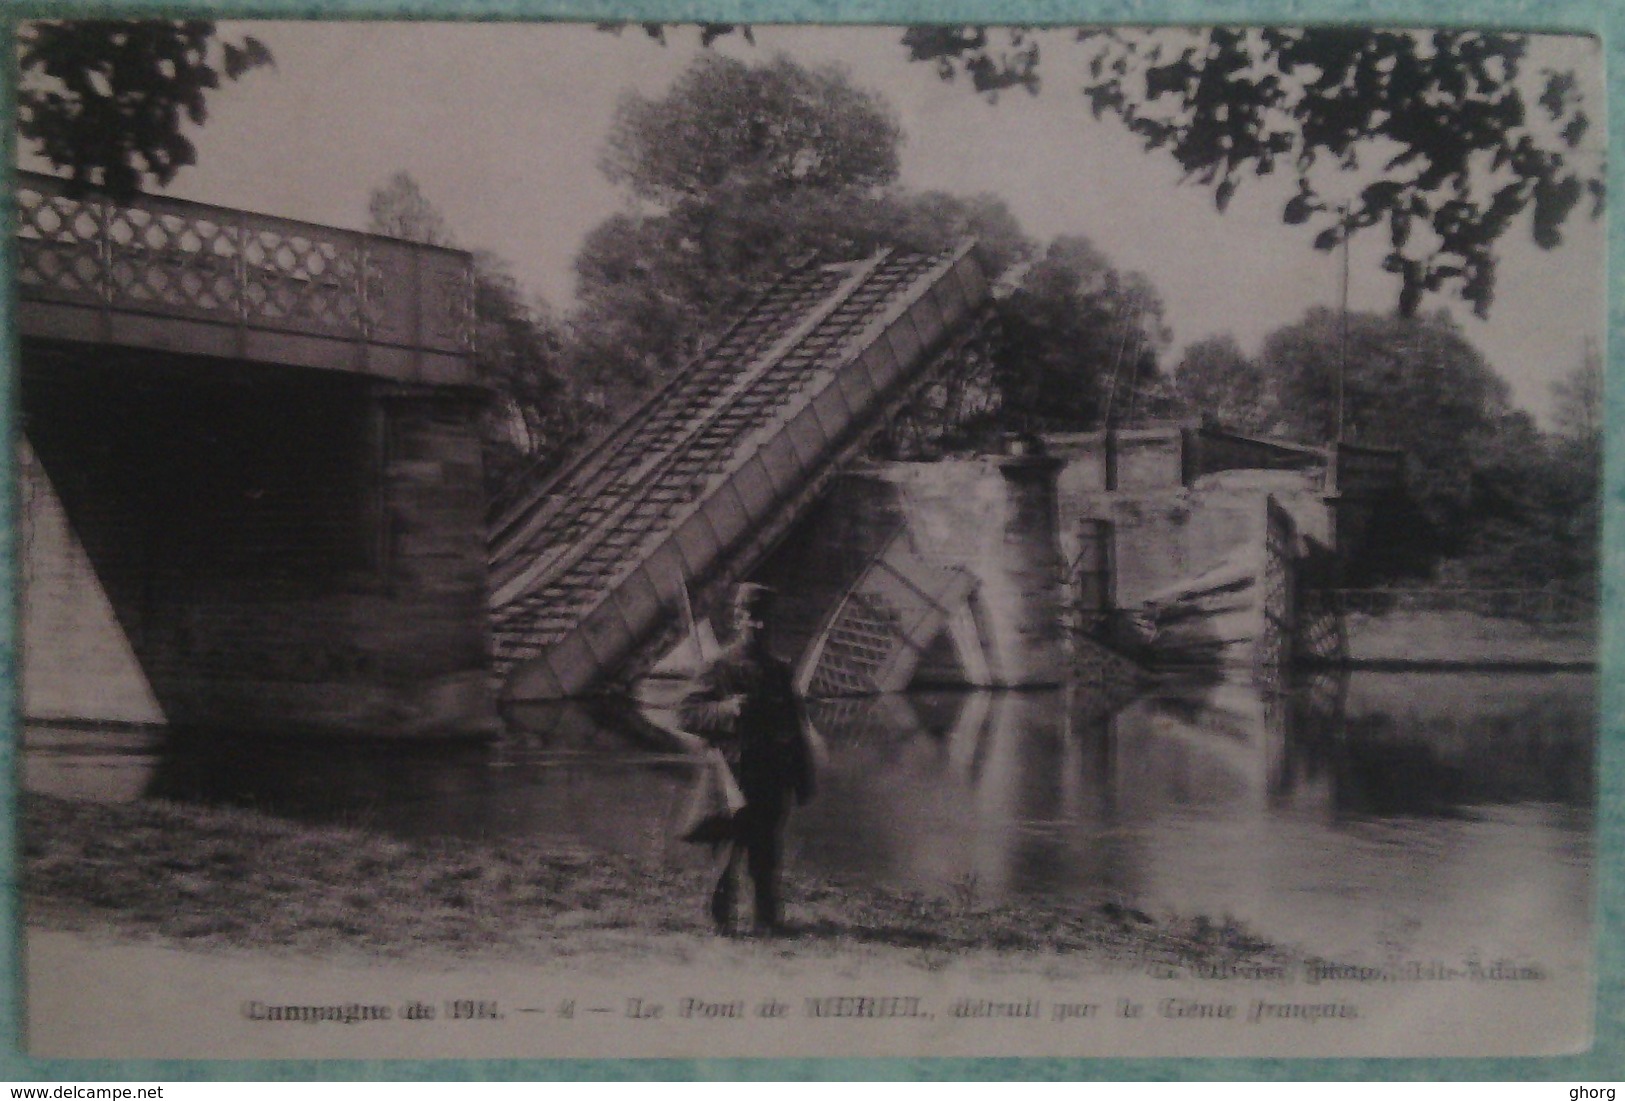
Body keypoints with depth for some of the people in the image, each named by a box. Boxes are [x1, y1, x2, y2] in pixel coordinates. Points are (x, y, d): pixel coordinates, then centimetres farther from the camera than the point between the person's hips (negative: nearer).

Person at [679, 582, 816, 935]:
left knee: (769, 852, 7)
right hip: (738, 774, -4)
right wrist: (726, 709, -22)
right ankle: (721, 917, 2)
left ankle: (768, 917, 15)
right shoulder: (721, 668, 0)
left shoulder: (779, 670, 15)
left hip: (776, 776, 4)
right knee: (733, 846, -6)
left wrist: (803, 778, 14)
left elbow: (796, 725, 19)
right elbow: (689, 714, -5)